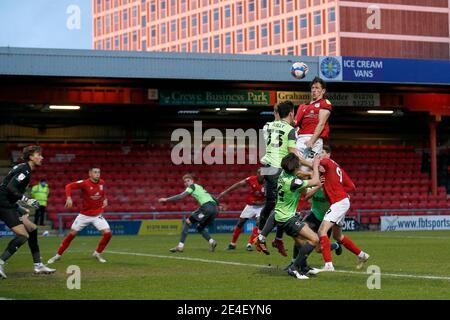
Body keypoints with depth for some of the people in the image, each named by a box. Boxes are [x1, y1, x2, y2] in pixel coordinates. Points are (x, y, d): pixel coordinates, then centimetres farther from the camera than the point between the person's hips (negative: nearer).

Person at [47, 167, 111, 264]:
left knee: (108, 233, -13)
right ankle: (58, 255, 15)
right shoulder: (84, 183, -18)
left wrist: (105, 199, 7)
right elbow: (69, 186, -18)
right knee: (72, 234, -1)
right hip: (84, 215, -3)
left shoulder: (102, 182, -3)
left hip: (97, 215, 3)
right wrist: (69, 197, -32)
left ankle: (97, 253, 9)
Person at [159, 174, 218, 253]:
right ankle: (211, 241, -4)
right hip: (214, 209, 8)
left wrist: (166, 199, -9)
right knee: (200, 228, 21)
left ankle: (180, 246, -9)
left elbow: (181, 196, -7)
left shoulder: (192, 186, 6)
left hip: (207, 207, -8)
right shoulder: (199, 187, 30)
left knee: (187, 222, -1)